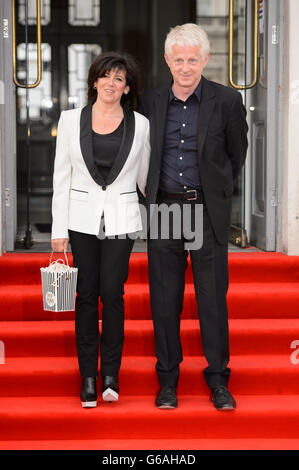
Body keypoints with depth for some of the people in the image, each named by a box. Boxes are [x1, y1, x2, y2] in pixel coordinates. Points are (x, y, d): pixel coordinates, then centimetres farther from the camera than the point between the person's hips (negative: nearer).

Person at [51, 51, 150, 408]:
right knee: (87, 295, 3)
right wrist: (59, 230, -1)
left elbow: (145, 177, 14)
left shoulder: (139, 124, 3)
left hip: (121, 219, 0)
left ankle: (110, 375, 3)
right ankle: (88, 378, 9)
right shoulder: (71, 120, 3)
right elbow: (61, 177, 3)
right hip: (82, 217, 1)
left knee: (112, 292, -7)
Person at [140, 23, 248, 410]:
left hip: (208, 210, -2)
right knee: (165, 299, 6)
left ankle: (218, 379, 15)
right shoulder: (151, 102, 4)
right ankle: (167, 379, 18)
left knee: (213, 298, 2)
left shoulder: (227, 101, -3)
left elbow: (236, 154, 11)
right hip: (164, 207, 2)